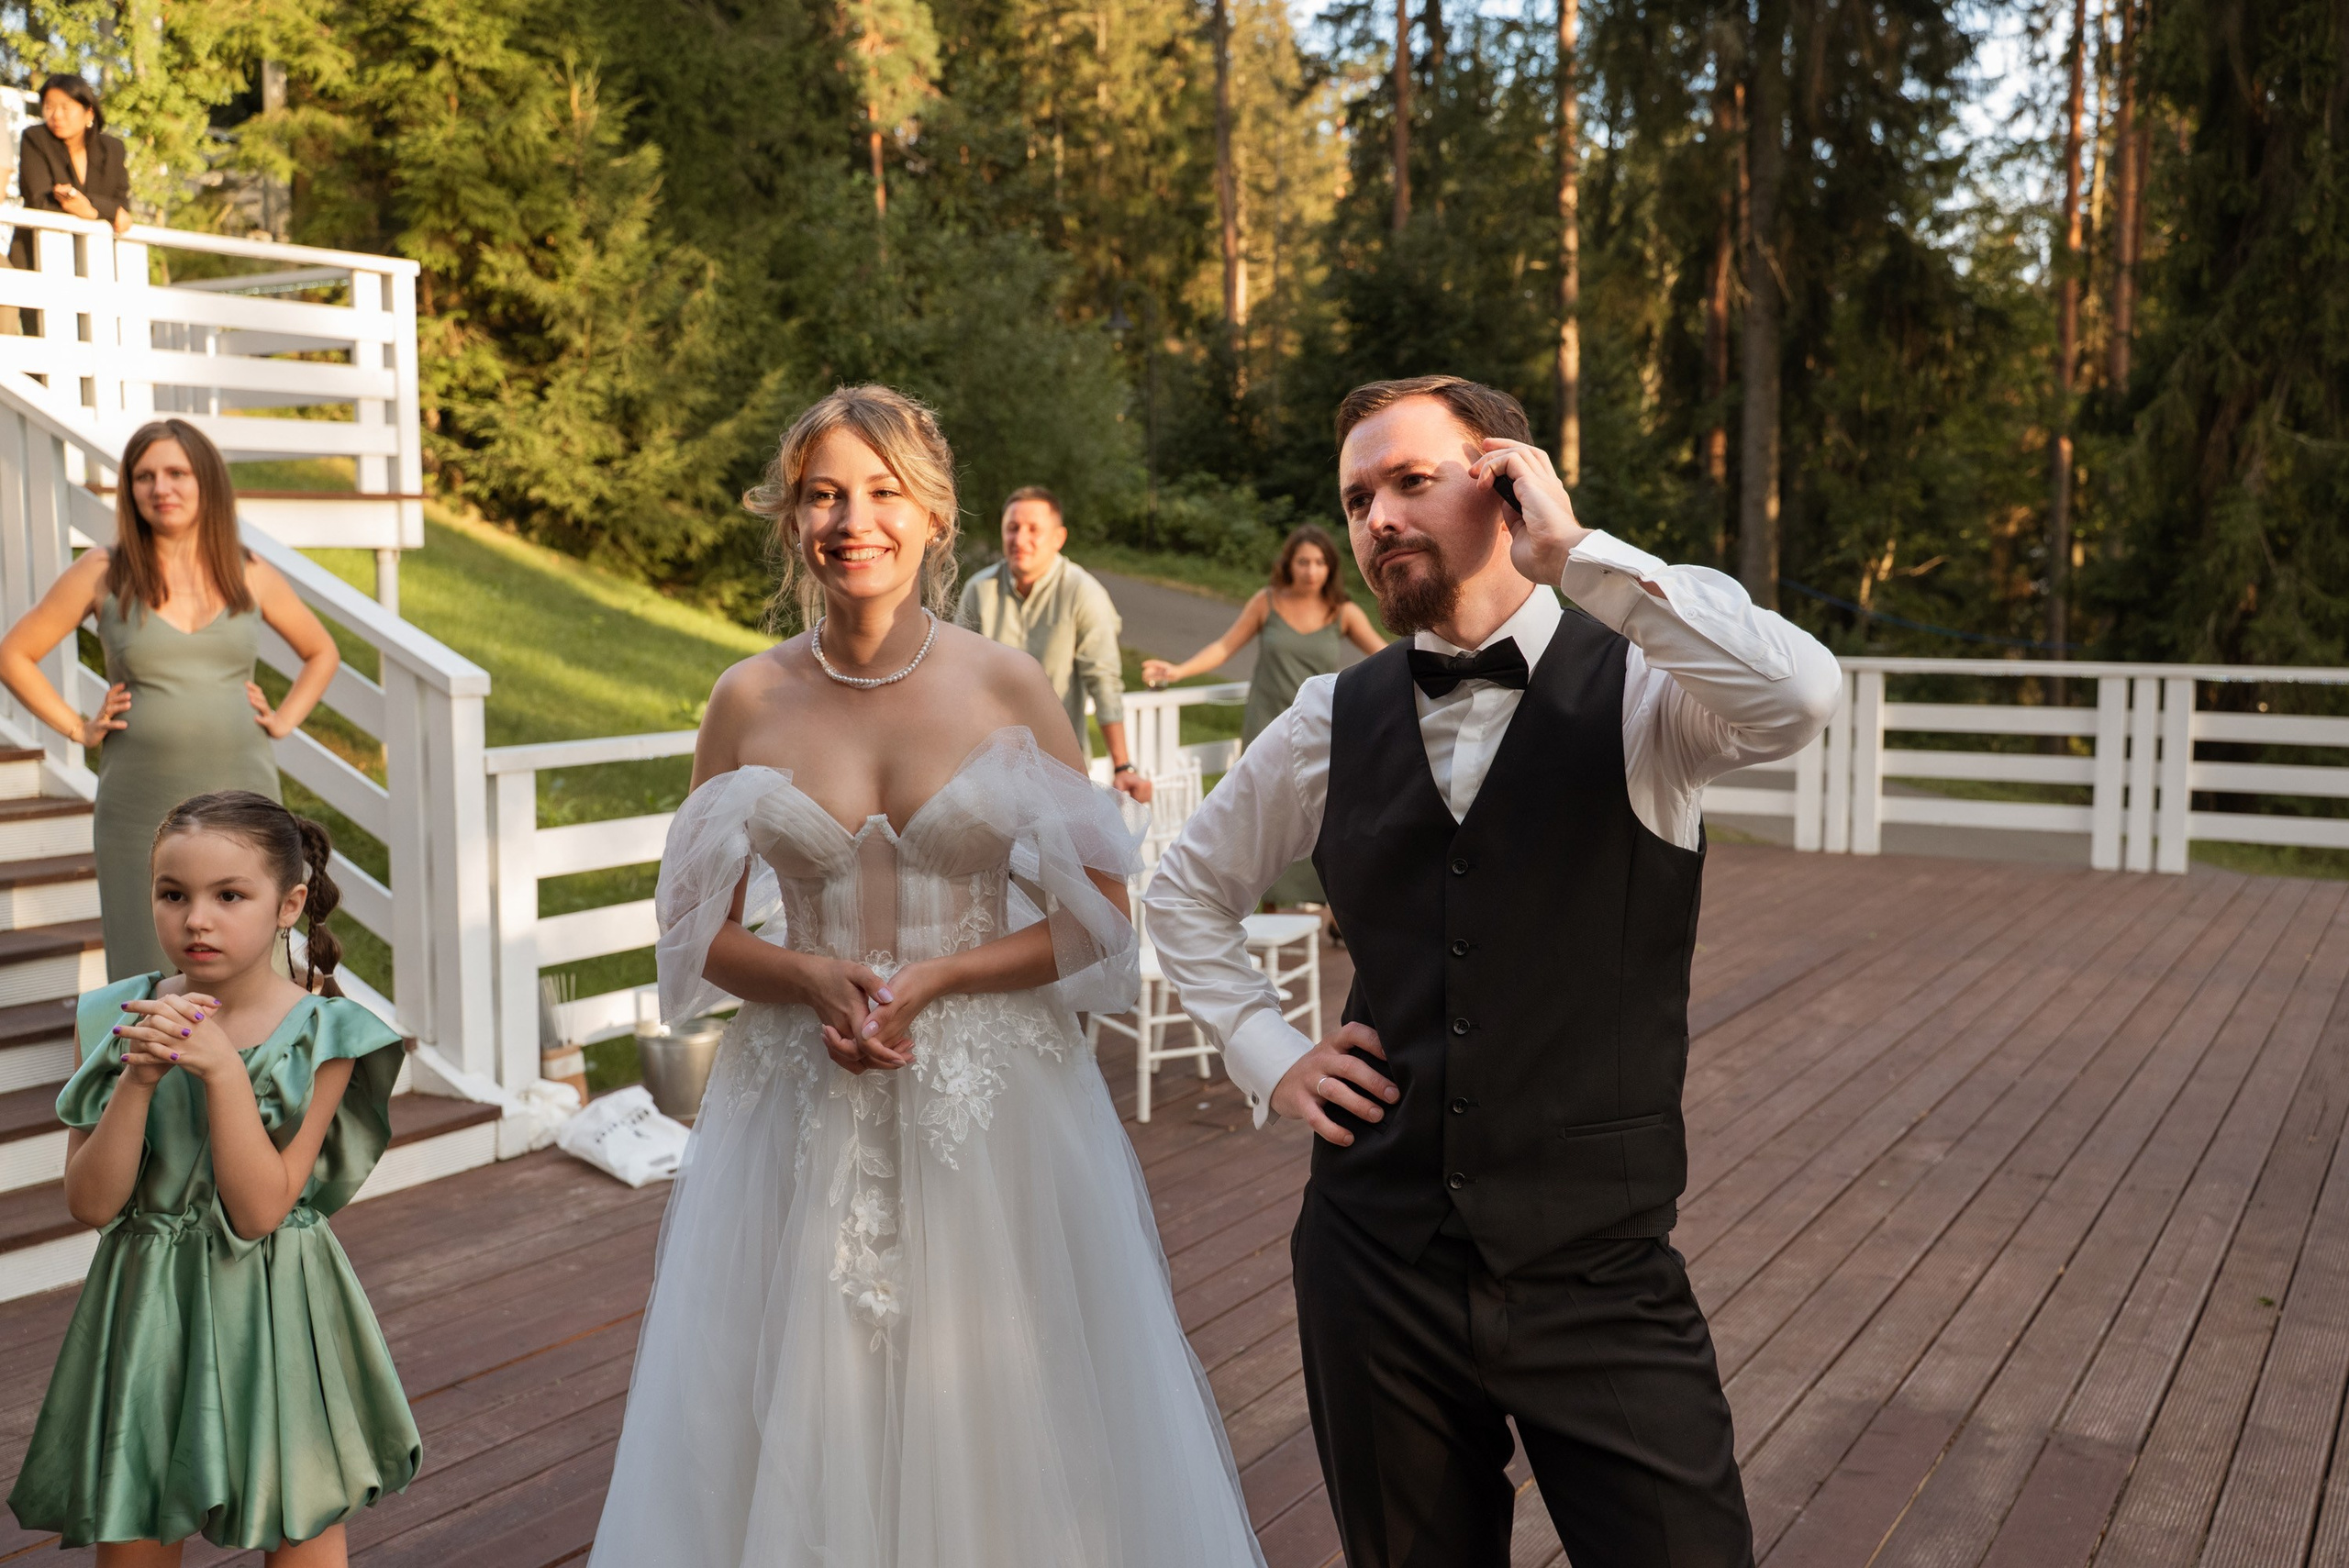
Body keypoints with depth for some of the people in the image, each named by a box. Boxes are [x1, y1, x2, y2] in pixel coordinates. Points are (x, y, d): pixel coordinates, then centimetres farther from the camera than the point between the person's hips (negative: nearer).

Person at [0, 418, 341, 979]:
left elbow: (322, 652, 21)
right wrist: (78, 728, 2)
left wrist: (282, 721, 8)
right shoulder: (103, 572, 1)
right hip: (142, 807, -1)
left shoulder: (252, 577, 6)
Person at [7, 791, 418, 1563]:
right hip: (144, 1303, 3)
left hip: (272, 1316, -2)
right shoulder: (118, 1019, -2)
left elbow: (260, 1210, -17)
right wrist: (138, 1077, -21)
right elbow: (91, 1202, -7)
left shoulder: (319, 1035, -11)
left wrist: (223, 1069, -25)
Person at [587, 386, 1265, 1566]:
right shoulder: (748, 701, 0)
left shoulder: (1009, 688, -4)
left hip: (992, 1104, -1)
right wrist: (814, 979, -13)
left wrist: (936, 978, -14)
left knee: (1001, 1427, 9)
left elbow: (1099, 914, -2)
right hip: (801, 1109, 1)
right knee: (800, 1430, 11)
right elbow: (700, 928, 6)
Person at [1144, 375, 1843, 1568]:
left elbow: (1801, 696, -30)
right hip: (1375, 1268, 3)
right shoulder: (1334, 721, 3)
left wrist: (1576, 552, -22)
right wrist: (1269, 1055, 5)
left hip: (1599, 1275, -3)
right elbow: (1187, 888, 18)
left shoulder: (1639, 688, -7)